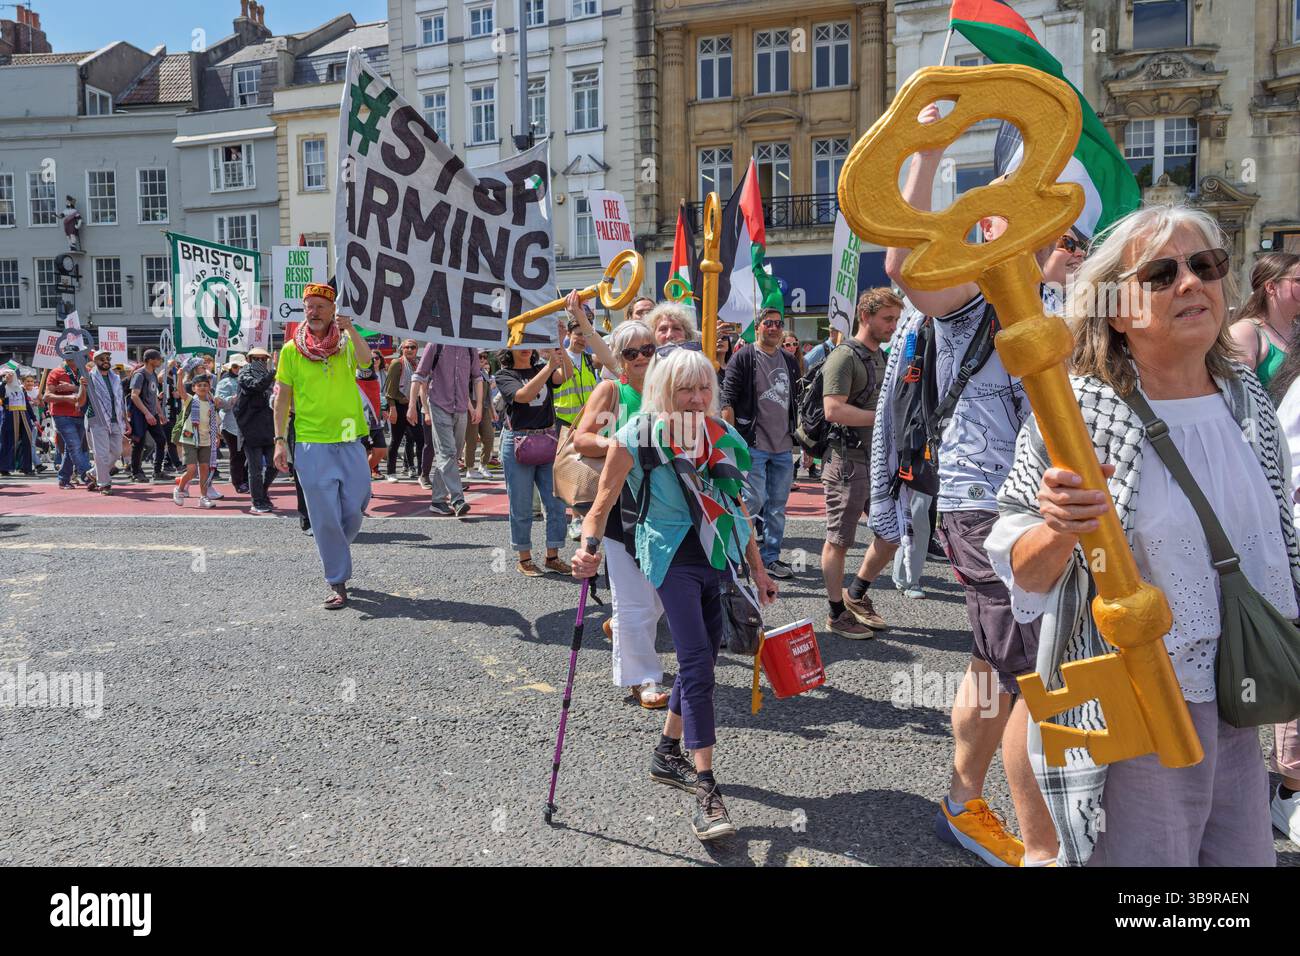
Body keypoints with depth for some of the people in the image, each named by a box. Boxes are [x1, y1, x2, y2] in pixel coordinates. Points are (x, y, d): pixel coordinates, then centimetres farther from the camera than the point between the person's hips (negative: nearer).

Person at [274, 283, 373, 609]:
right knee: (325, 517, 0)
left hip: (349, 443, 1)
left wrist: (350, 329, -35)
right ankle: (338, 584, 10)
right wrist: (280, 440, -1)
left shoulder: (346, 344, 4)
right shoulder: (291, 351, 4)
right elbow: (282, 398, 6)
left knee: (354, 511, 7)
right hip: (311, 445, -1)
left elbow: (365, 359, -19)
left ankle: (334, 554, 36)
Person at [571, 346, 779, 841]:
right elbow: (601, 507, -7)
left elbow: (737, 507, 14)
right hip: (673, 556, -6)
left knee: (700, 661, 13)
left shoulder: (722, 435, 6)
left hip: (716, 558, 6)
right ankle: (705, 790, -9)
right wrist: (589, 549, -27)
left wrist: (758, 569, 16)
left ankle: (668, 755, 32)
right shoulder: (636, 438, -9)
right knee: (697, 663, -15)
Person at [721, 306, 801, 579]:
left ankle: (770, 557, 19)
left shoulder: (789, 361, 13)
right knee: (754, 501, -7)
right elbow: (728, 401, -10)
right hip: (753, 444, -6)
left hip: (783, 447, 6)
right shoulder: (743, 358, -5)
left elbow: (798, 402, 20)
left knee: (777, 505, 9)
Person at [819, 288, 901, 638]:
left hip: (880, 458, 9)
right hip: (848, 460, -9)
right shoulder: (845, 357, -11)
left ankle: (857, 596, 28)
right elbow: (833, 410, -22)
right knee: (838, 541, 0)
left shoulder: (884, 357, 17)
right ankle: (837, 615, 10)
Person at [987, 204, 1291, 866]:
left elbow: (1279, 540, 14)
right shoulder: (1075, 414, -15)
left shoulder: (1247, 396, 1)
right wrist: (1059, 534, -33)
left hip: (1244, 709, 6)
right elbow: (1022, 574, -13)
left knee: (1246, 855, 19)